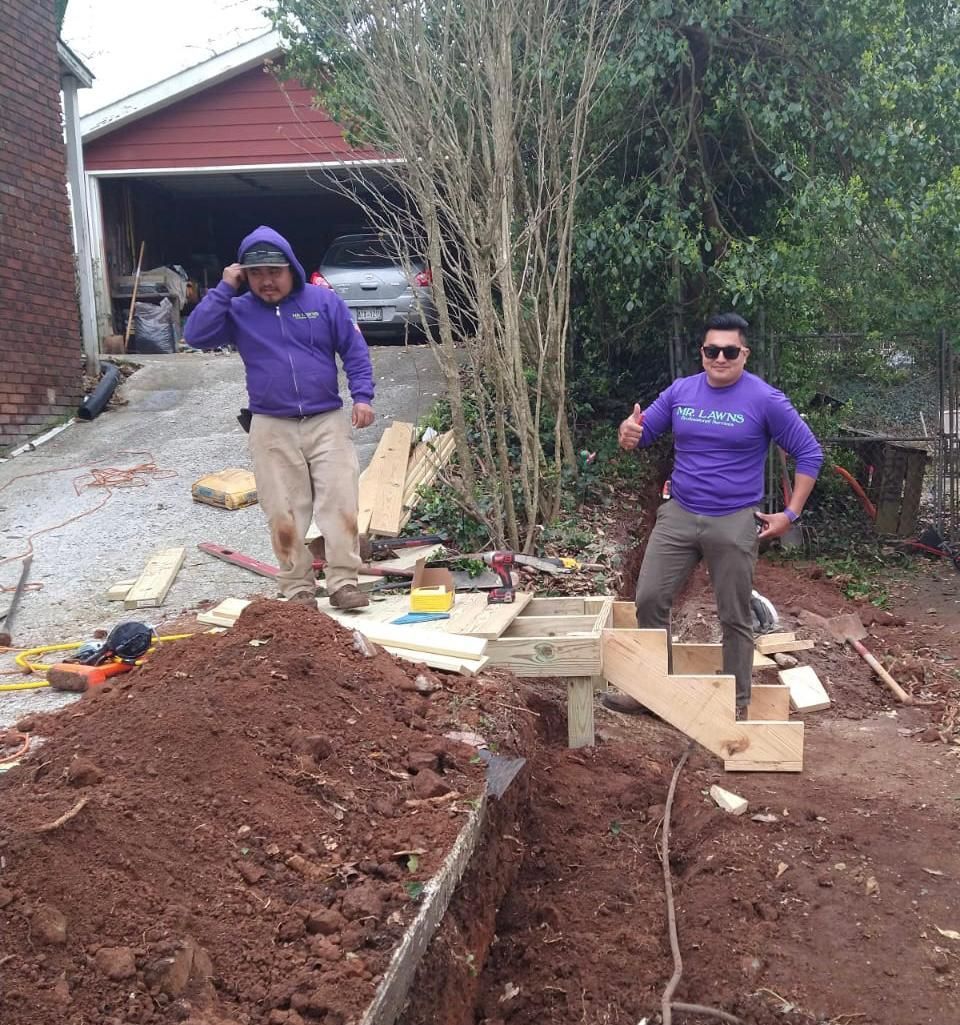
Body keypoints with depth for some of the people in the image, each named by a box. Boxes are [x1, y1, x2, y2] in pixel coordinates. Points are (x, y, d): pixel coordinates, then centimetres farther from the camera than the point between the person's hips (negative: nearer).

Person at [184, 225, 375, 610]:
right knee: (284, 513, 3)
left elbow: (354, 350, 3)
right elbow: (195, 335, -10)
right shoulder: (238, 311, 4)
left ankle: (343, 583, 4)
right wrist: (224, 289, -11)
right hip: (271, 429, 1)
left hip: (327, 422, 0)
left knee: (340, 504, -4)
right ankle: (297, 588, 14)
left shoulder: (324, 301, 2)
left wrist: (362, 396, -7)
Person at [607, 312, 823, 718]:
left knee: (734, 617, 6)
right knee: (649, 600, 4)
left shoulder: (766, 400, -9)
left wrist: (791, 513, -7)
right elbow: (642, 433, 9)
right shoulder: (680, 391, 2)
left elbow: (809, 453, -2)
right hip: (678, 515, 4)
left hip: (734, 523, -4)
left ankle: (736, 704, 20)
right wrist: (629, 435, -18)